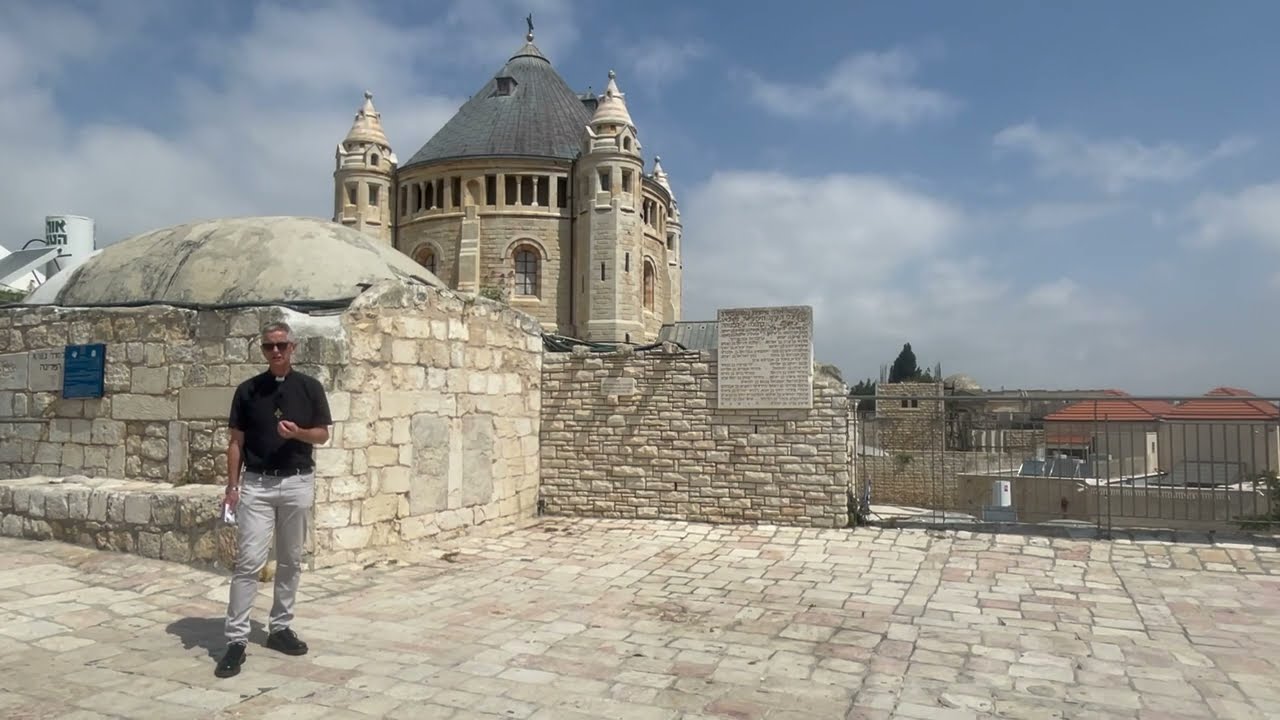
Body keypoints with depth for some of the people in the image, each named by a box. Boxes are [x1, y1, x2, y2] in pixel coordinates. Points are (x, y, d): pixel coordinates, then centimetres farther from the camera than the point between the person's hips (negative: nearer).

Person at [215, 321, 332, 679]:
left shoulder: (310, 387, 2)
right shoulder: (247, 390, 3)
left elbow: (322, 435, 3)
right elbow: (236, 441, 4)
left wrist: (298, 432, -17)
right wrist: (232, 484, -3)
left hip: (298, 482, 1)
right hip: (256, 484, -1)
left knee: (291, 561, 10)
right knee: (248, 561, -6)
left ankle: (280, 628, 23)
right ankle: (236, 639, -1)